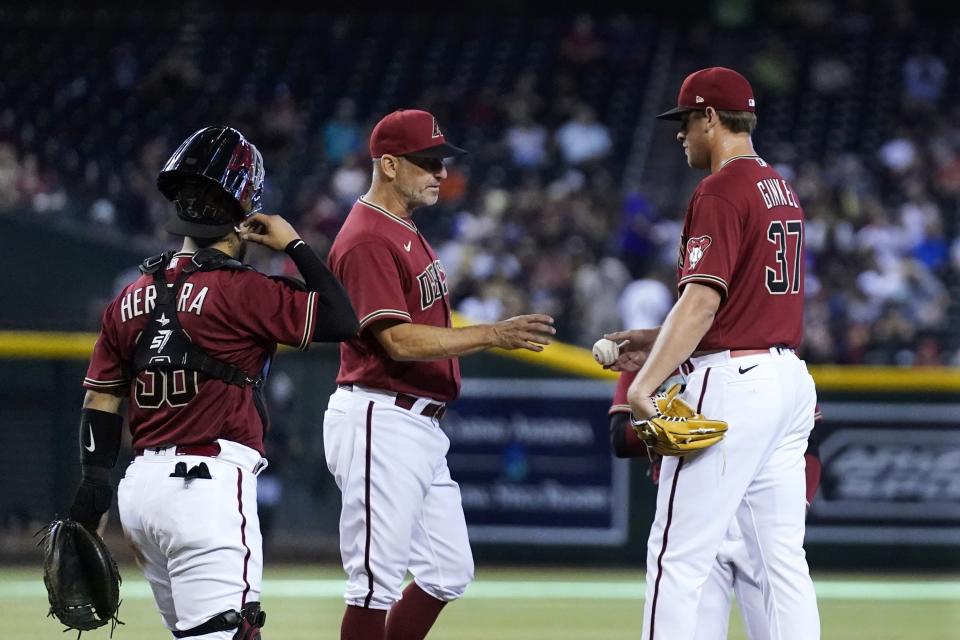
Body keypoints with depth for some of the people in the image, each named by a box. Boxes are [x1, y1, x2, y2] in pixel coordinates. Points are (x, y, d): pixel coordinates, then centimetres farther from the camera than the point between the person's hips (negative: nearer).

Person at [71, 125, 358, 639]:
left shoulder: (133, 297, 11)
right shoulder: (240, 290, -10)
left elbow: (100, 399, 13)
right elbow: (342, 322, -10)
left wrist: (93, 482, 17)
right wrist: (295, 246, -1)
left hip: (141, 484, 8)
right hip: (209, 483, -8)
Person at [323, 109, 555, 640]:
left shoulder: (406, 232, 18)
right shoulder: (367, 240, -15)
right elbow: (399, 340, -22)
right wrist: (493, 335, -24)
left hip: (422, 426, 10)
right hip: (379, 421, -10)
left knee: (448, 573, 11)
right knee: (377, 582, -7)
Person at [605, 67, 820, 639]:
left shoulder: (722, 191, -12)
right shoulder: (781, 188, 17)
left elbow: (703, 298, -22)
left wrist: (645, 383, -27)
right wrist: (659, 341, 23)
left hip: (732, 382, -10)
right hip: (790, 377, 10)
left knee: (677, 557, -8)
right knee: (783, 559, 8)